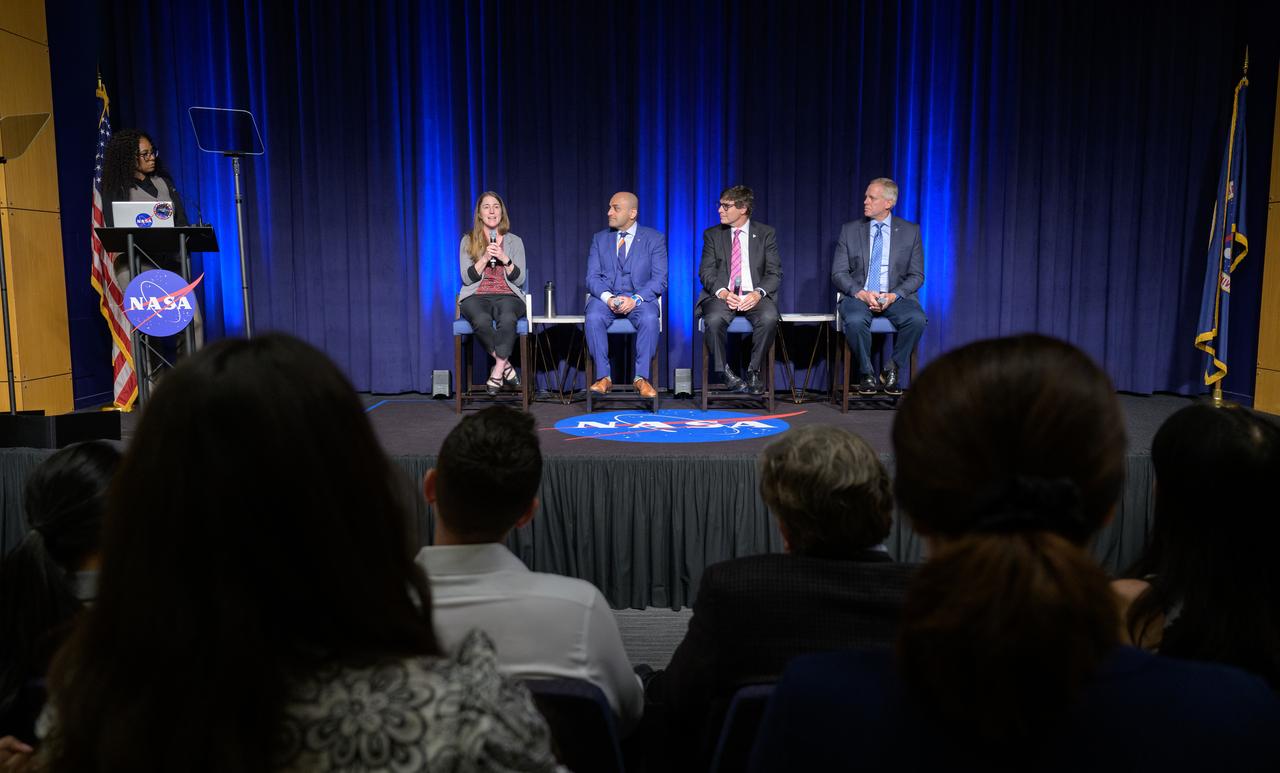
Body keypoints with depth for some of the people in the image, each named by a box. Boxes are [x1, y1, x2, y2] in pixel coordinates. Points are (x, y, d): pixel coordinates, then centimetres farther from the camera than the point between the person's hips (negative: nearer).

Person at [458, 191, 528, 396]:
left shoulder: (514, 241, 13)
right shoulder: (468, 241, 11)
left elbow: (519, 280, 5)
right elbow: (467, 278, 2)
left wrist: (505, 259, -10)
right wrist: (485, 258, -11)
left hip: (508, 296, 0)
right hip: (476, 296, 0)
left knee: (508, 319, -37)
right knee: (482, 321, -37)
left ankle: (497, 371, -26)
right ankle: (505, 366, -21)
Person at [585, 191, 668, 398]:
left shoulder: (654, 238, 4)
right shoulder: (600, 239, 12)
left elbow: (659, 279, -4)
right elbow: (592, 277, 5)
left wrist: (636, 299, -21)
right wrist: (607, 297, -17)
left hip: (640, 298, -2)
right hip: (606, 296, 2)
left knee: (649, 319, -34)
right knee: (593, 318, -31)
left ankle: (641, 377, -23)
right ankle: (604, 377, -21)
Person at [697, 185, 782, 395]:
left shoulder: (766, 233, 8)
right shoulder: (712, 234, 11)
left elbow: (774, 273, 3)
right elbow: (706, 272, 3)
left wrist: (758, 293, -18)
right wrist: (722, 292, -17)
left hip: (754, 296, 0)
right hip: (722, 295, 0)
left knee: (769, 317, -33)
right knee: (714, 320, -34)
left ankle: (754, 371, -14)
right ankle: (725, 373, -15)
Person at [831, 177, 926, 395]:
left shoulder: (910, 231, 7)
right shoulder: (849, 230, 7)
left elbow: (916, 275, 5)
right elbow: (838, 273, 3)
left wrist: (894, 295, -15)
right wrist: (861, 293, -16)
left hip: (895, 296, 1)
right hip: (858, 295, 0)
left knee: (917, 319, -31)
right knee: (855, 321, -35)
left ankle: (891, 371, -8)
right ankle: (866, 374, -10)